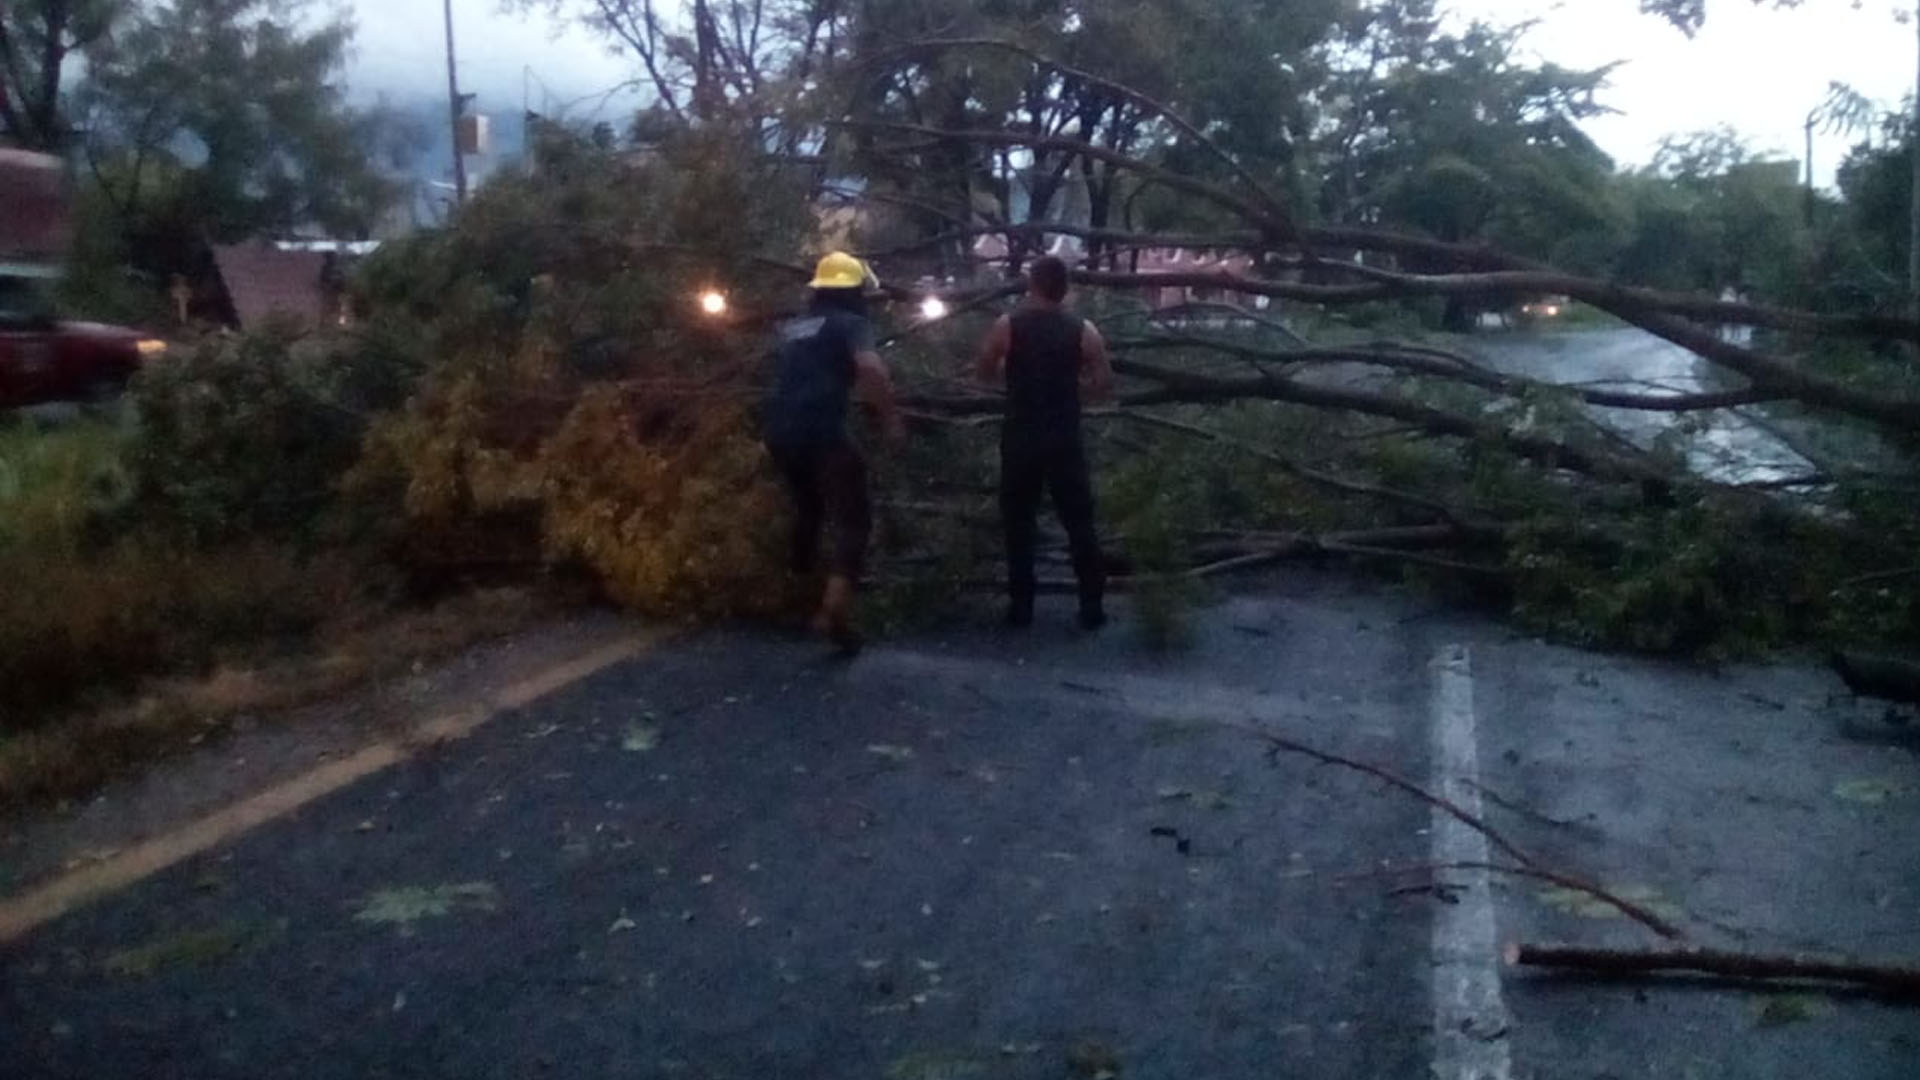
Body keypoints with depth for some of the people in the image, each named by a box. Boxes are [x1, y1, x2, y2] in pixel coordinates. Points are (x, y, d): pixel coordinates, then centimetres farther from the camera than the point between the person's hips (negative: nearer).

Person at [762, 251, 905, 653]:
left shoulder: (792, 327, 24)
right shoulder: (851, 323, 3)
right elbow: (870, 367, -17)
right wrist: (892, 417, -8)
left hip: (778, 428, 7)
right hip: (820, 430, -7)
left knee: (808, 508, 28)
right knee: (852, 519, -4)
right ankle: (835, 607, -22)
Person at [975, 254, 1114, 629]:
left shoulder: (1006, 326, -6)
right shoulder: (1083, 330, -4)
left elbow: (986, 375, 4)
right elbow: (1104, 385, -2)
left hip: (1020, 438, 0)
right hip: (1065, 439, 0)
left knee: (1018, 521, 11)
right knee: (1079, 521, 8)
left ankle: (1021, 605, 11)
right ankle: (1092, 606, 8)